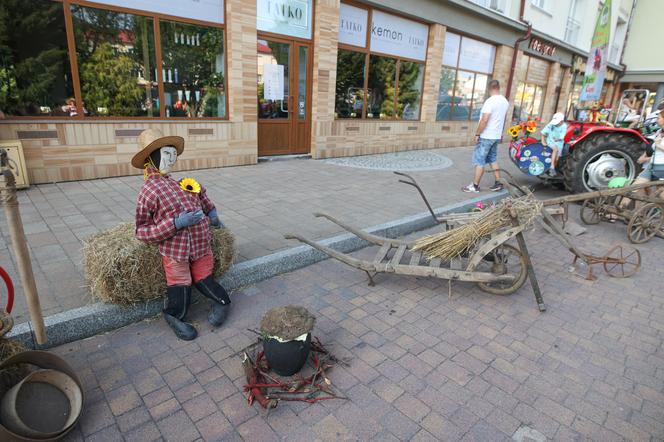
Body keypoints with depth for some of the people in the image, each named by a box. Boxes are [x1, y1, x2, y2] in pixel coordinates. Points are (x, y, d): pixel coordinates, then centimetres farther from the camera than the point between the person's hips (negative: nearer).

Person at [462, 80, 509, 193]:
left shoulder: (490, 101, -18)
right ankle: (498, 183, 17)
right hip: (496, 136, 8)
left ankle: (475, 186, 3)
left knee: (479, 161, -1)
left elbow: (484, 120, -23)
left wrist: (477, 134, -16)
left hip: (486, 136, -8)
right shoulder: (505, 101, 8)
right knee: (493, 159, 17)